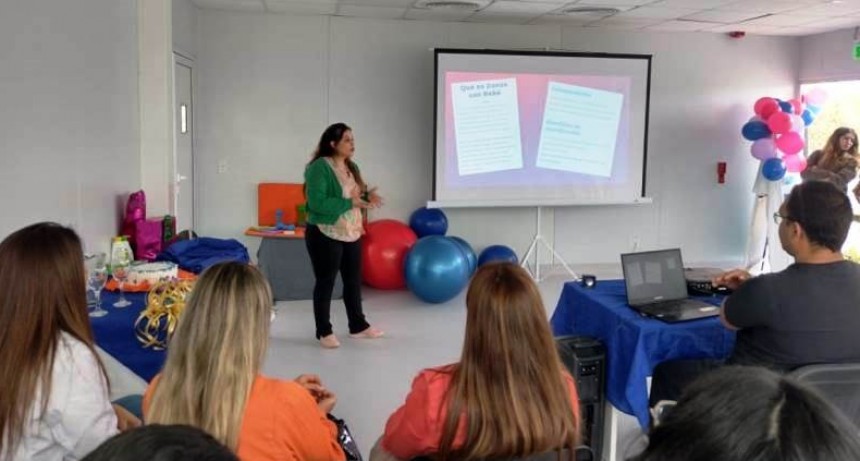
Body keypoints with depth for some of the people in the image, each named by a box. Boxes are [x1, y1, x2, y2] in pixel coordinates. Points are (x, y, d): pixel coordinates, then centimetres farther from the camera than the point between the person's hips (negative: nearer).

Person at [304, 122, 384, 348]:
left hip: (351, 234, 8)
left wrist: (367, 196, -4)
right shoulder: (319, 167, -16)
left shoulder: (352, 167, 10)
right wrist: (351, 203, -25)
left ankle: (358, 326, 29)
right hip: (325, 236, -8)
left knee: (354, 281, 15)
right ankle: (324, 332, 15)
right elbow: (317, 203, -25)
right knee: (326, 283, 3)